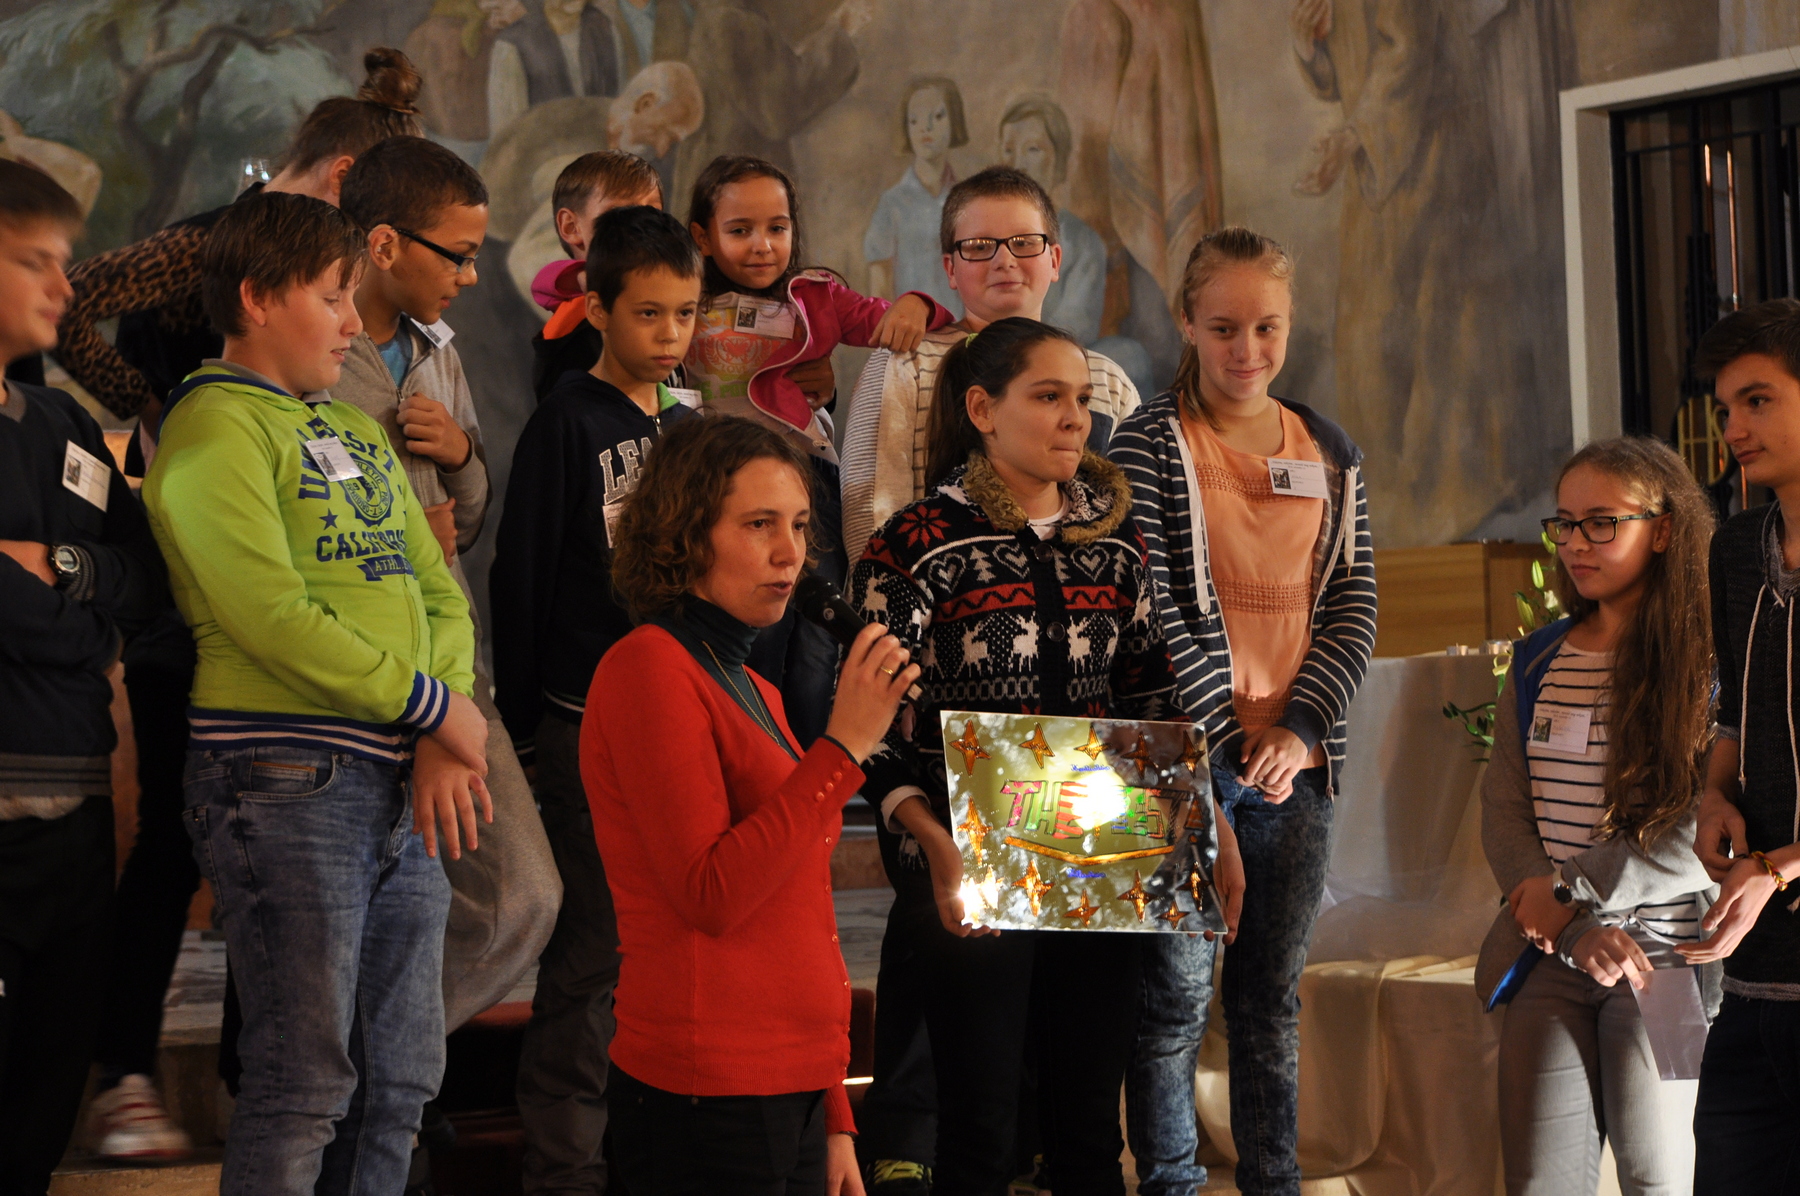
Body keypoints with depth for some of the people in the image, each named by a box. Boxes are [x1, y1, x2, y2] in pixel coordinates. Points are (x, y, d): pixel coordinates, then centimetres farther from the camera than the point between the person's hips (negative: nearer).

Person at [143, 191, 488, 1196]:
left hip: (405, 783, 8)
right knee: (307, 1084, -7)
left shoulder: (359, 432, 21)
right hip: (287, 772, -8)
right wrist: (432, 707, -11)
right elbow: (273, 616, -17)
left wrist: (444, 741, -1)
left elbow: (440, 593, 17)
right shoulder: (216, 425, -6)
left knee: (402, 1081, 10)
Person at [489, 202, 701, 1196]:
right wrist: (523, 721, -11)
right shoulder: (569, 422, -7)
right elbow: (520, 576, -8)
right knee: (594, 946, -4)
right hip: (589, 720, -6)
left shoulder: (686, 427, 13)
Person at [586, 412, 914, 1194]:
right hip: (708, 1099, -8)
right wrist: (843, 746, -18)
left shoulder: (754, 691, 18)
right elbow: (709, 895, -17)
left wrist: (834, 1118, 19)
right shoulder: (649, 669, -8)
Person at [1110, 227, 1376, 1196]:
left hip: (1294, 759, 4)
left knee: (1273, 997, 9)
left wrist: (1301, 727, -7)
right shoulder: (1151, 443, -2)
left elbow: (1354, 610, 8)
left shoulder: (1329, 454, 11)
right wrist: (1231, 735, -14)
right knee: (1175, 994, -1)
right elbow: (1150, 607, -9)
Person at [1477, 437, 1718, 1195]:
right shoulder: (1538, 664, 12)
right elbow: (1502, 810, 5)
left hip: (1666, 956, -4)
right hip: (1550, 962, 5)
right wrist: (1577, 929, -10)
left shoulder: (1708, 663, -4)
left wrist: (1571, 892, -10)